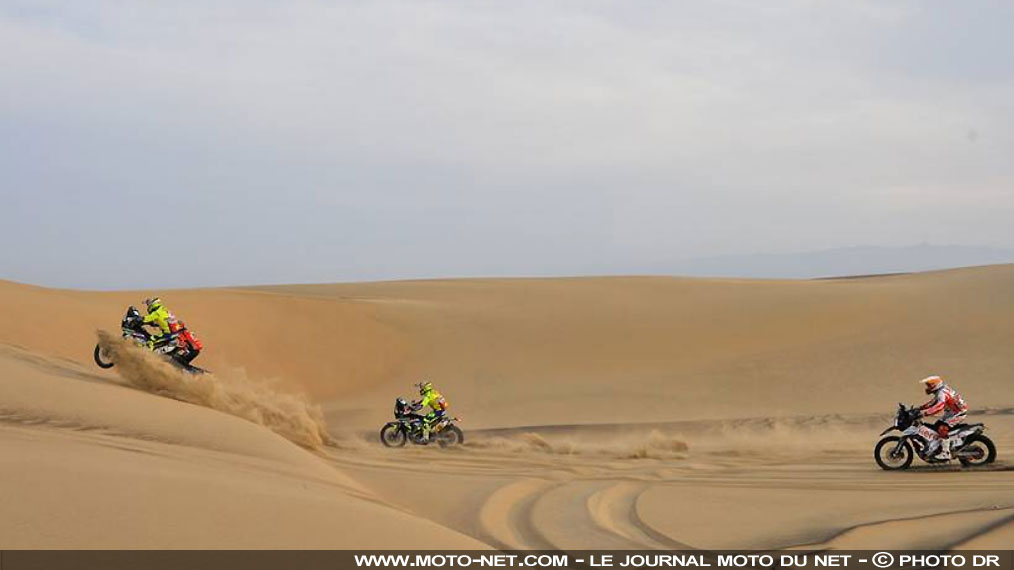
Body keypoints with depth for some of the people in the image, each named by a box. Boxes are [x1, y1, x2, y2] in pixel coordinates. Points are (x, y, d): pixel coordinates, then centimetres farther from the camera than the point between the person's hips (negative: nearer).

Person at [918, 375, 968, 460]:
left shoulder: (942, 393, -23)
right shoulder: (940, 392, 11)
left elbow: (939, 406, -38)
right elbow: (933, 402, 23)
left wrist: (925, 413, -42)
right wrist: (920, 408, 14)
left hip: (958, 414, -11)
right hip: (951, 413, 11)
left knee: (942, 429, -25)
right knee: (936, 427, 12)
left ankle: (946, 454, -28)